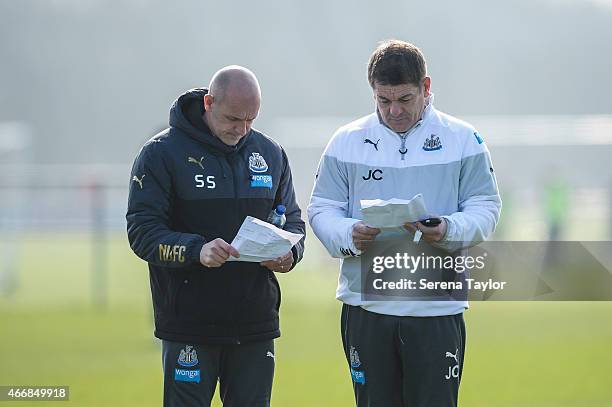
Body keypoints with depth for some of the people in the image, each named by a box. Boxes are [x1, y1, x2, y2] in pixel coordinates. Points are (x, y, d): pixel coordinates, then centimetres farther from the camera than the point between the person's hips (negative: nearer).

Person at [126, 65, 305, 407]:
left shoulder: (270, 153, 10)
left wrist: (290, 253, -7)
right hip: (189, 324, -4)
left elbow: (292, 219, 17)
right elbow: (142, 231, -10)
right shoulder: (163, 153, -5)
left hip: (255, 324, 4)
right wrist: (196, 250, -27)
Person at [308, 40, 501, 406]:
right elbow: (323, 209, 7)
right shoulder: (347, 141, 8)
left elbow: (485, 208, 2)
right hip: (366, 306, 2)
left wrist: (448, 230, -19)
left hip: (437, 310, -2)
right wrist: (349, 235, -16)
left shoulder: (463, 139, 4)